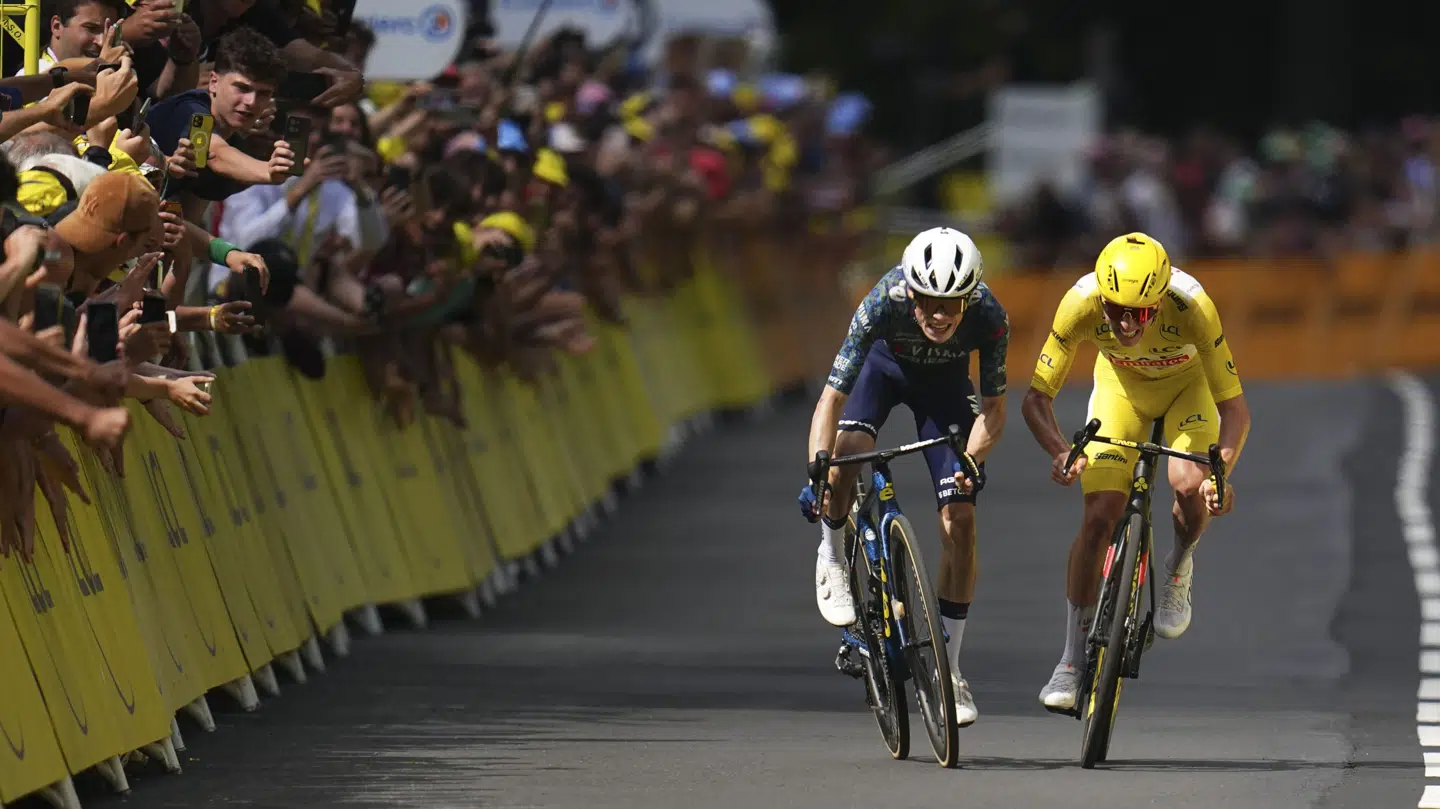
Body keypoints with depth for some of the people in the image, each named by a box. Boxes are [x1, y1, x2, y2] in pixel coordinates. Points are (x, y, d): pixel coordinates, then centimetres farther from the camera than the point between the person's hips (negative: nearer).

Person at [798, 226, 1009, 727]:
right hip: (885, 364, -1)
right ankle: (832, 558, -1)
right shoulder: (884, 303, -39)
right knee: (847, 449, -33)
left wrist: (971, 460, -43)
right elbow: (832, 397, -37)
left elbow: (993, 405, -24)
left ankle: (948, 670, 2)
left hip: (945, 381, 1)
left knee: (959, 520, -10)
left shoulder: (989, 317, -35)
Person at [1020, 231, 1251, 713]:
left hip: (1188, 383, -1)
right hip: (1121, 385, 1)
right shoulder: (1082, 303, -35)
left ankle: (1179, 570, 7)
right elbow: (1037, 397, -28)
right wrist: (1060, 452, -47)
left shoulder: (1191, 306, -39)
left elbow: (1234, 408, -33)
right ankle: (1072, 663, -2)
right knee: (1099, 517, -13)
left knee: (1189, 485, -28)